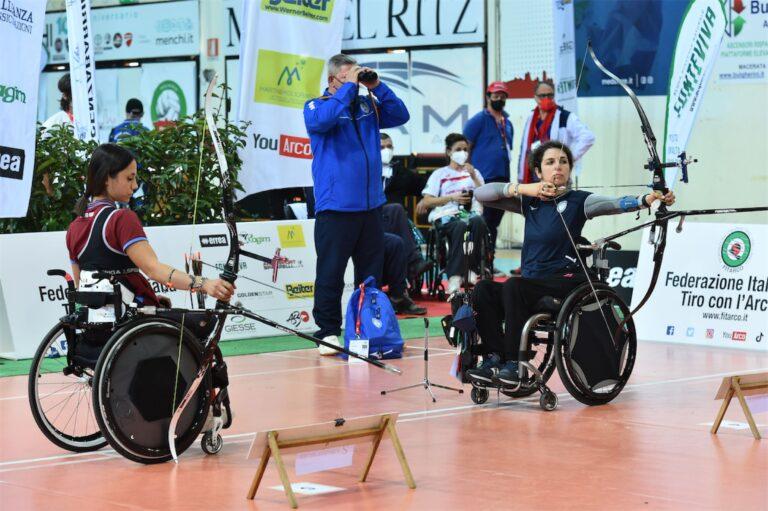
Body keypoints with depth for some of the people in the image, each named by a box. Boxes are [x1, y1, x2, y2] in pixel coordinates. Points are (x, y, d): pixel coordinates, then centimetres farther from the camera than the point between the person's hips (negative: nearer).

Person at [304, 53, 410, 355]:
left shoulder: (367, 106, 14)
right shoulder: (316, 106, 0)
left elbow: (400, 116, 7)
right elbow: (321, 120, -22)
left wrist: (376, 87, -2)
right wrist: (348, 88, -15)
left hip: (370, 205, 5)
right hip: (335, 206, -5)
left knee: (371, 272, 11)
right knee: (330, 273, -3)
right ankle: (328, 332, 3)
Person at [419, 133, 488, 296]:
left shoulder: (474, 172, 27)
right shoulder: (439, 174, 19)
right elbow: (426, 202, 7)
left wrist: (473, 177, 2)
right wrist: (452, 198, -5)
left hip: (471, 213, 2)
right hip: (447, 215, -2)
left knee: (478, 221, -36)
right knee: (460, 226, -39)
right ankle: (454, 276, -45)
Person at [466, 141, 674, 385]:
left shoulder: (578, 201, -1)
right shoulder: (529, 201, 11)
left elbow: (615, 204, -19)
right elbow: (481, 193, 4)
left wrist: (646, 199, -38)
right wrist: (520, 188, -9)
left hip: (566, 282, -5)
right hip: (532, 285, 5)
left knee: (513, 286, -30)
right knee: (483, 291, -19)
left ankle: (513, 363, -25)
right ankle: (494, 358, -15)